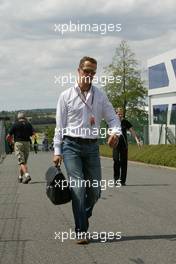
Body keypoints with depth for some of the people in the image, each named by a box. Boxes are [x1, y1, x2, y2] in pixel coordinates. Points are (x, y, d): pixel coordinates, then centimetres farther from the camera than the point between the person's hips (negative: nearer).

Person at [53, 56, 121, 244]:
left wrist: (115, 132, -14)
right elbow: (60, 126, 3)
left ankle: (82, 218, 29)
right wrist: (57, 151, -2)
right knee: (78, 188, -11)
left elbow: (112, 117, 9)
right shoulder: (66, 96, 3)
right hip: (72, 146, -3)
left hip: (92, 146, 3)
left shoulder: (100, 96, 11)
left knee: (95, 190, 4)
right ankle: (81, 232, -6)